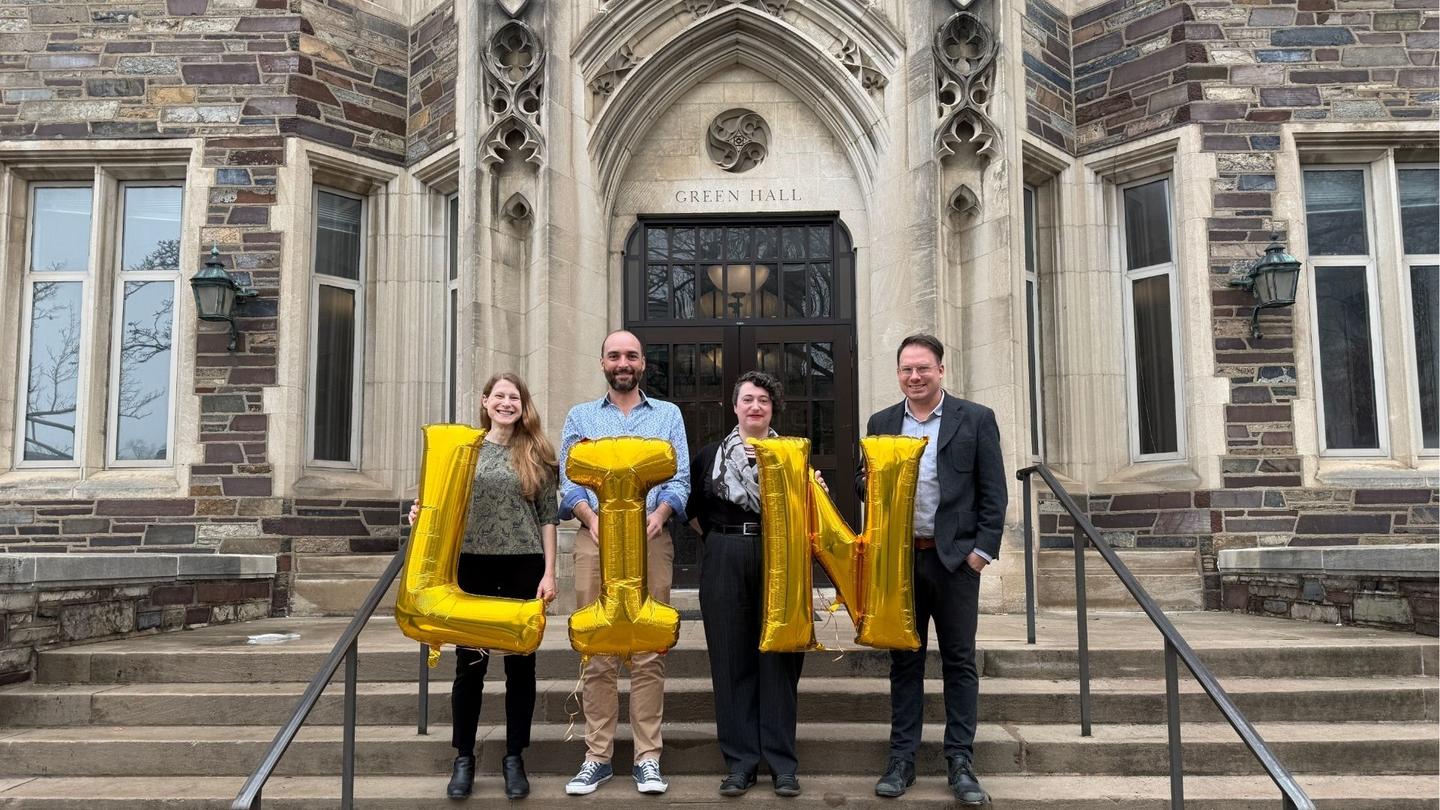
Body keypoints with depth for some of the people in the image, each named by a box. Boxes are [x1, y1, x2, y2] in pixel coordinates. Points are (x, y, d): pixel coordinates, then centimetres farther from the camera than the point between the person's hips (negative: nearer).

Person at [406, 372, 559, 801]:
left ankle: (515, 758, 19)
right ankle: (463, 757, 18)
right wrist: (423, 512, -12)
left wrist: (549, 572, -2)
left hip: (524, 567, 0)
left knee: (520, 662, 7)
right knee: (470, 663, 5)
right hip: (474, 565, 0)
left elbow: (548, 517, 3)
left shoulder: (536, 453, 4)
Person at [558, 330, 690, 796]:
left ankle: (647, 757, 5)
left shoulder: (668, 415, 15)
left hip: (651, 539, 0)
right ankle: (597, 756, 8)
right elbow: (568, 481, 6)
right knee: (597, 653, 1)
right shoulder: (580, 417, 16)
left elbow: (680, 479, 6)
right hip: (595, 539, 0)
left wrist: (659, 514, -14)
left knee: (650, 652, -1)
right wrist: (591, 518, -13)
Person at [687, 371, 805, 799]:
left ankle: (781, 762, 10)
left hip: (779, 559, -1)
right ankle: (740, 761, 12)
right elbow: (693, 509, 16)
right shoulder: (710, 454, 11)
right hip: (725, 562, 1)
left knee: (778, 657, 1)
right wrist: (720, 538, 6)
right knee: (732, 658, 3)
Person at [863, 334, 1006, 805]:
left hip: (955, 556, -2)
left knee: (959, 661, 5)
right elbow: (864, 484, 12)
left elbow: (993, 491, -1)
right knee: (904, 661, 9)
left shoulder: (976, 419, 1)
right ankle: (902, 759, 16)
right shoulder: (881, 423, 9)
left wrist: (984, 548, -8)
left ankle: (960, 762, 13)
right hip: (898, 557, 2)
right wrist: (869, 481, -11)